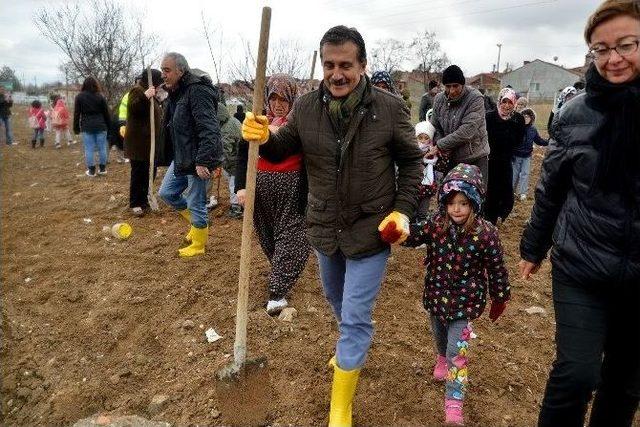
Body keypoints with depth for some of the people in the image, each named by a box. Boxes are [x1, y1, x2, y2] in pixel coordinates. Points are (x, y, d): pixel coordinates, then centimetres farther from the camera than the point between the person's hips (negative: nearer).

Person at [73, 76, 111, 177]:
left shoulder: (79, 97, 0)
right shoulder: (100, 96, 2)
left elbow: (76, 113, 2)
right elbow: (106, 113, 3)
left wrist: (76, 128, 8)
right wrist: (109, 126, 11)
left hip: (87, 127, -1)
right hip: (100, 126, 1)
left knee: (89, 149, 3)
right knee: (102, 148, 9)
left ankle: (91, 170, 6)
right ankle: (102, 169, 14)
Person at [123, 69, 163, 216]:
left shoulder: (149, 94, 20)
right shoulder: (137, 90, -10)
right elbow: (133, 107, -29)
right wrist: (145, 96, -39)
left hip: (151, 142, 10)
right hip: (139, 142, -10)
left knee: (150, 172, 14)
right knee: (138, 173, -4)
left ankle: (144, 199, 26)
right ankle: (135, 204, 4)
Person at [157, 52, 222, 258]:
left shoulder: (197, 92, -20)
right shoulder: (175, 92, 11)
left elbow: (209, 130, -27)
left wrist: (203, 161, -30)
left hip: (197, 160, -10)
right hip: (181, 157, 10)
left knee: (195, 204, 2)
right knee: (166, 192, 17)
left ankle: (198, 245, 21)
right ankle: (197, 222, 35)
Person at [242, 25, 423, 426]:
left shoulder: (390, 107, -15)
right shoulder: (306, 107, -7)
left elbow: (412, 161, -2)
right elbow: (283, 150, 4)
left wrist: (403, 210, -11)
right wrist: (263, 138, -18)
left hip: (371, 229, -4)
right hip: (325, 228, 4)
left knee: (355, 317, 1)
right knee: (338, 302, 26)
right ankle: (353, 347, 58)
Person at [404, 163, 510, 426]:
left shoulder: (485, 233, -18)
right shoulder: (436, 223, -11)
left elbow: (496, 268, -8)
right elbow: (413, 236, -18)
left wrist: (499, 299, 1)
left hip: (465, 300, -4)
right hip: (436, 294, 4)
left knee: (457, 350, -2)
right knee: (439, 336, 27)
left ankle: (454, 402, 12)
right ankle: (442, 359, 60)